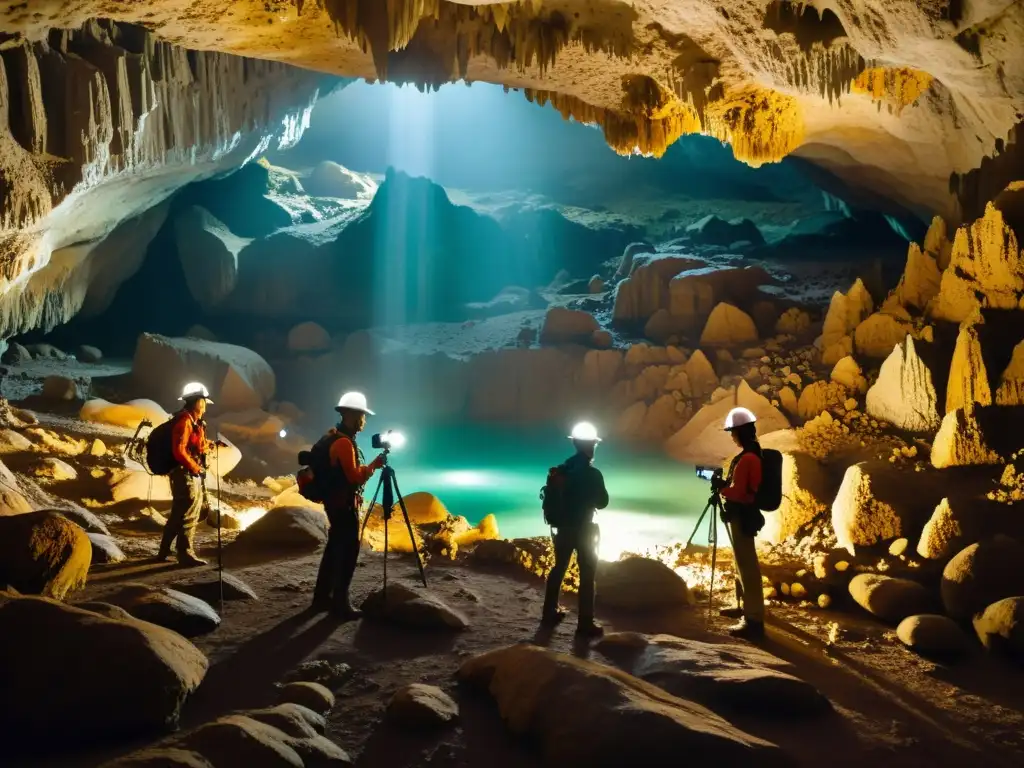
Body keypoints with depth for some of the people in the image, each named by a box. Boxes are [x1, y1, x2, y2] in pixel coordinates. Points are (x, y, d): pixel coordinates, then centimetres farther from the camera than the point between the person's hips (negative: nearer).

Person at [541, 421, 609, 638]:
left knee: (558, 568, 18)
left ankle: (550, 613, 27)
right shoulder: (592, 474, -18)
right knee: (587, 575, 2)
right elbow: (602, 503, -7)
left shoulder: (562, 470, 0)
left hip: (564, 527, 6)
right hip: (584, 529, -6)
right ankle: (586, 623, 4)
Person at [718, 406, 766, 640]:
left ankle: (754, 620, -7)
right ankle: (744, 606, 34)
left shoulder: (746, 458, -21)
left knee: (748, 566, -9)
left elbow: (737, 492, -22)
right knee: (742, 563, 21)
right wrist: (724, 484, 6)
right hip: (744, 514, 11)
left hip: (742, 516, -11)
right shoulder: (753, 454, 10)